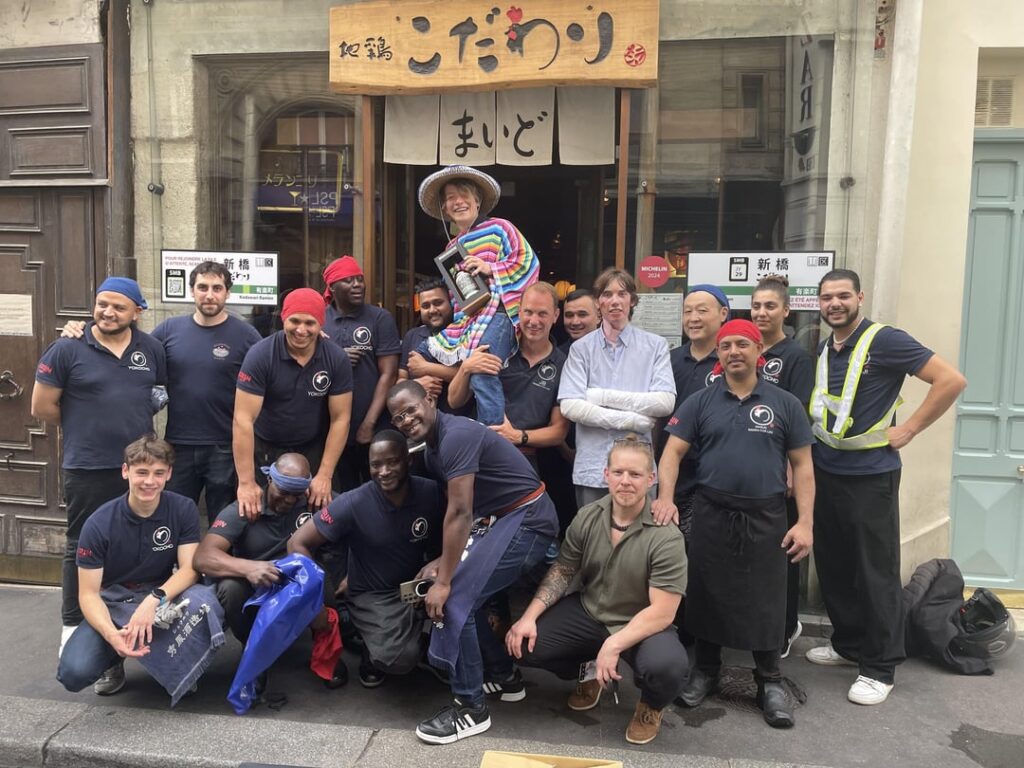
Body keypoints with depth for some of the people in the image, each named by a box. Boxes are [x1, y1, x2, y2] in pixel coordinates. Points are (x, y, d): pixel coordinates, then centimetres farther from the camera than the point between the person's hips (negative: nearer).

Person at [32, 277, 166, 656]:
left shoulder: (151, 349, 3)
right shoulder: (67, 349, -7)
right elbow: (42, 407, -3)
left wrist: (133, 420, 6)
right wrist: (85, 428, 4)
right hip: (87, 469, -4)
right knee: (82, 547, 8)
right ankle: (73, 625, 22)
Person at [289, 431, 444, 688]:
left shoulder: (430, 492, -13)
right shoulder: (353, 504, -21)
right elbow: (297, 544, -17)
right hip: (373, 595, -4)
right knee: (400, 659, -31)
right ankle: (374, 652, 8)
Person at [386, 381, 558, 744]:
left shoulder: (457, 435, -20)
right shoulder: (433, 449, 12)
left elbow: (460, 514, -24)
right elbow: (455, 512, 11)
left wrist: (444, 581, -22)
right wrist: (444, 565, 1)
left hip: (527, 520, -10)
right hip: (499, 519, 10)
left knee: (455, 598, -13)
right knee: (462, 589, 11)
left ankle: (471, 708, 1)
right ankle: (504, 676, 27)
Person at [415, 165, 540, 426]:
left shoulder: (499, 228, 5)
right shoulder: (453, 246, 27)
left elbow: (528, 261, -3)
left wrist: (490, 267, -10)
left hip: (495, 311, -9)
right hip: (464, 317, 9)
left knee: (482, 376, -25)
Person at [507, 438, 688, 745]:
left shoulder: (666, 536, -22)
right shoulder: (587, 517, -7)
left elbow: (661, 612, -22)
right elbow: (561, 572, 3)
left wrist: (613, 645, -31)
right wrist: (529, 616, -10)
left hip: (642, 626, -4)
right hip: (588, 613, 4)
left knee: (667, 665, -36)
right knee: (523, 645, -12)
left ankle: (651, 705, 5)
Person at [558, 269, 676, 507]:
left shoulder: (655, 346, 3)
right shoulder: (581, 348, 2)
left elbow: (665, 402, -9)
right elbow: (570, 406, -9)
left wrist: (603, 397, -10)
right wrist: (632, 420, -10)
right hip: (591, 469, 0)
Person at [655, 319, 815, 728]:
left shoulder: (784, 403, 3)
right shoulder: (700, 401, 3)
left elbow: (802, 464, 3)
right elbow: (673, 452, 0)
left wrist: (805, 521, -4)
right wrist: (665, 497, -16)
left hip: (766, 516, 0)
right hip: (711, 513, 1)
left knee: (765, 602, 5)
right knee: (706, 594, 10)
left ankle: (770, 681, 24)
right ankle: (705, 670, 28)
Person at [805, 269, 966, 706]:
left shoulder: (885, 341, -12)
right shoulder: (821, 350, 9)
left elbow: (952, 380, -16)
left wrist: (908, 430, -15)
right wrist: (797, 462, 11)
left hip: (870, 476, -7)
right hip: (825, 471, 7)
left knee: (876, 573, 2)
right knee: (833, 566, 15)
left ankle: (880, 668, 14)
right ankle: (848, 645, 32)